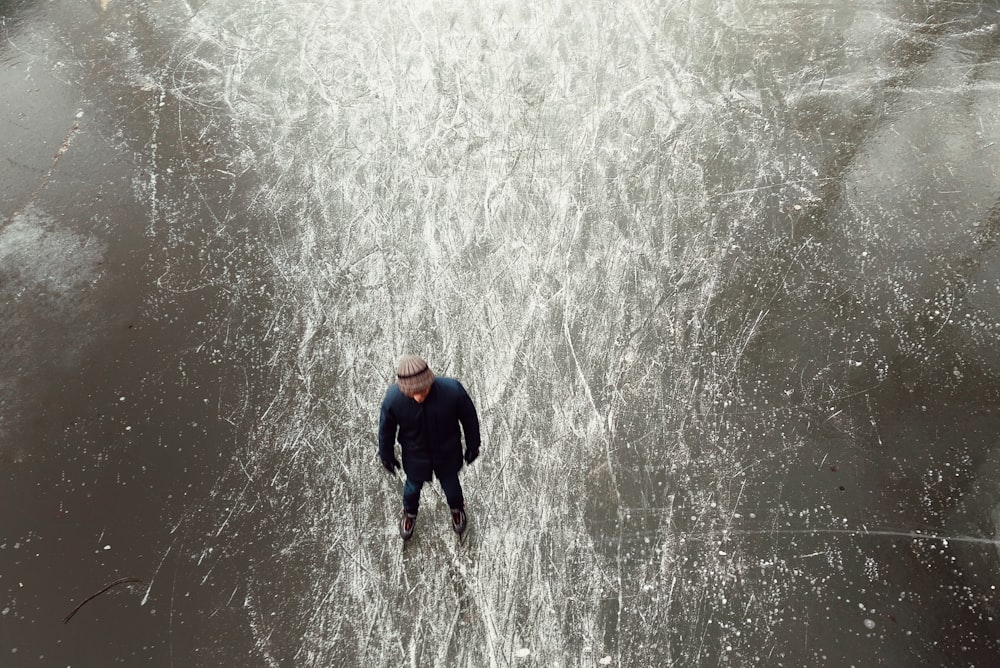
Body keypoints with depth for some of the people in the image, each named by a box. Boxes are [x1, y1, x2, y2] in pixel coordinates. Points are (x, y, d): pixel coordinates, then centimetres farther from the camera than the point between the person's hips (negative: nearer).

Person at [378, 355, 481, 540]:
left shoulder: (453, 390, -37)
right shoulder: (392, 399, -34)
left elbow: (469, 418, -16)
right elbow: (386, 429, -12)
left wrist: (473, 446, -2)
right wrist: (386, 455, 3)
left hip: (447, 453, 0)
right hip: (415, 456, 0)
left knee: (450, 485, 27)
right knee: (413, 486, 28)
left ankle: (457, 509, 63)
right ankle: (410, 513, 64)